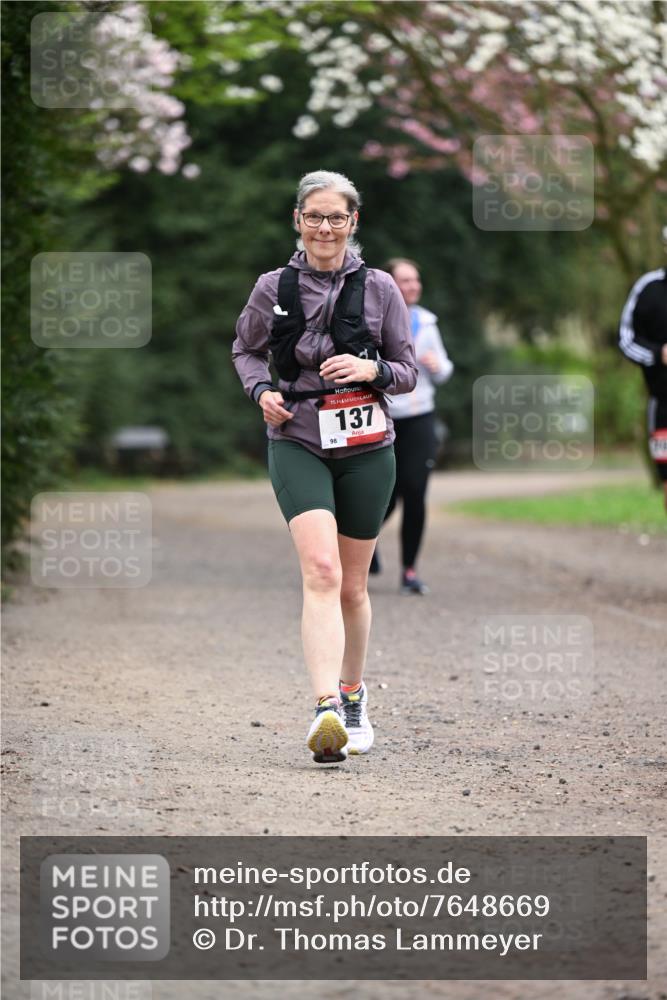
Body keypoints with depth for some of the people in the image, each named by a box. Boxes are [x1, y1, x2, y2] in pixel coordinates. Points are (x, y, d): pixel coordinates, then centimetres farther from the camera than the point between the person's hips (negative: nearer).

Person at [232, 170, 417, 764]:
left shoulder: (379, 289, 2)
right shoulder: (273, 289, 2)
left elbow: (409, 373, 8)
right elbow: (247, 350, 18)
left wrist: (373, 369, -14)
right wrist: (261, 389, -2)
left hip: (366, 448, 1)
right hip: (298, 443, -1)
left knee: (352, 586, 11)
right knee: (321, 570, -22)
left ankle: (353, 695, 35)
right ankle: (326, 711, -32)